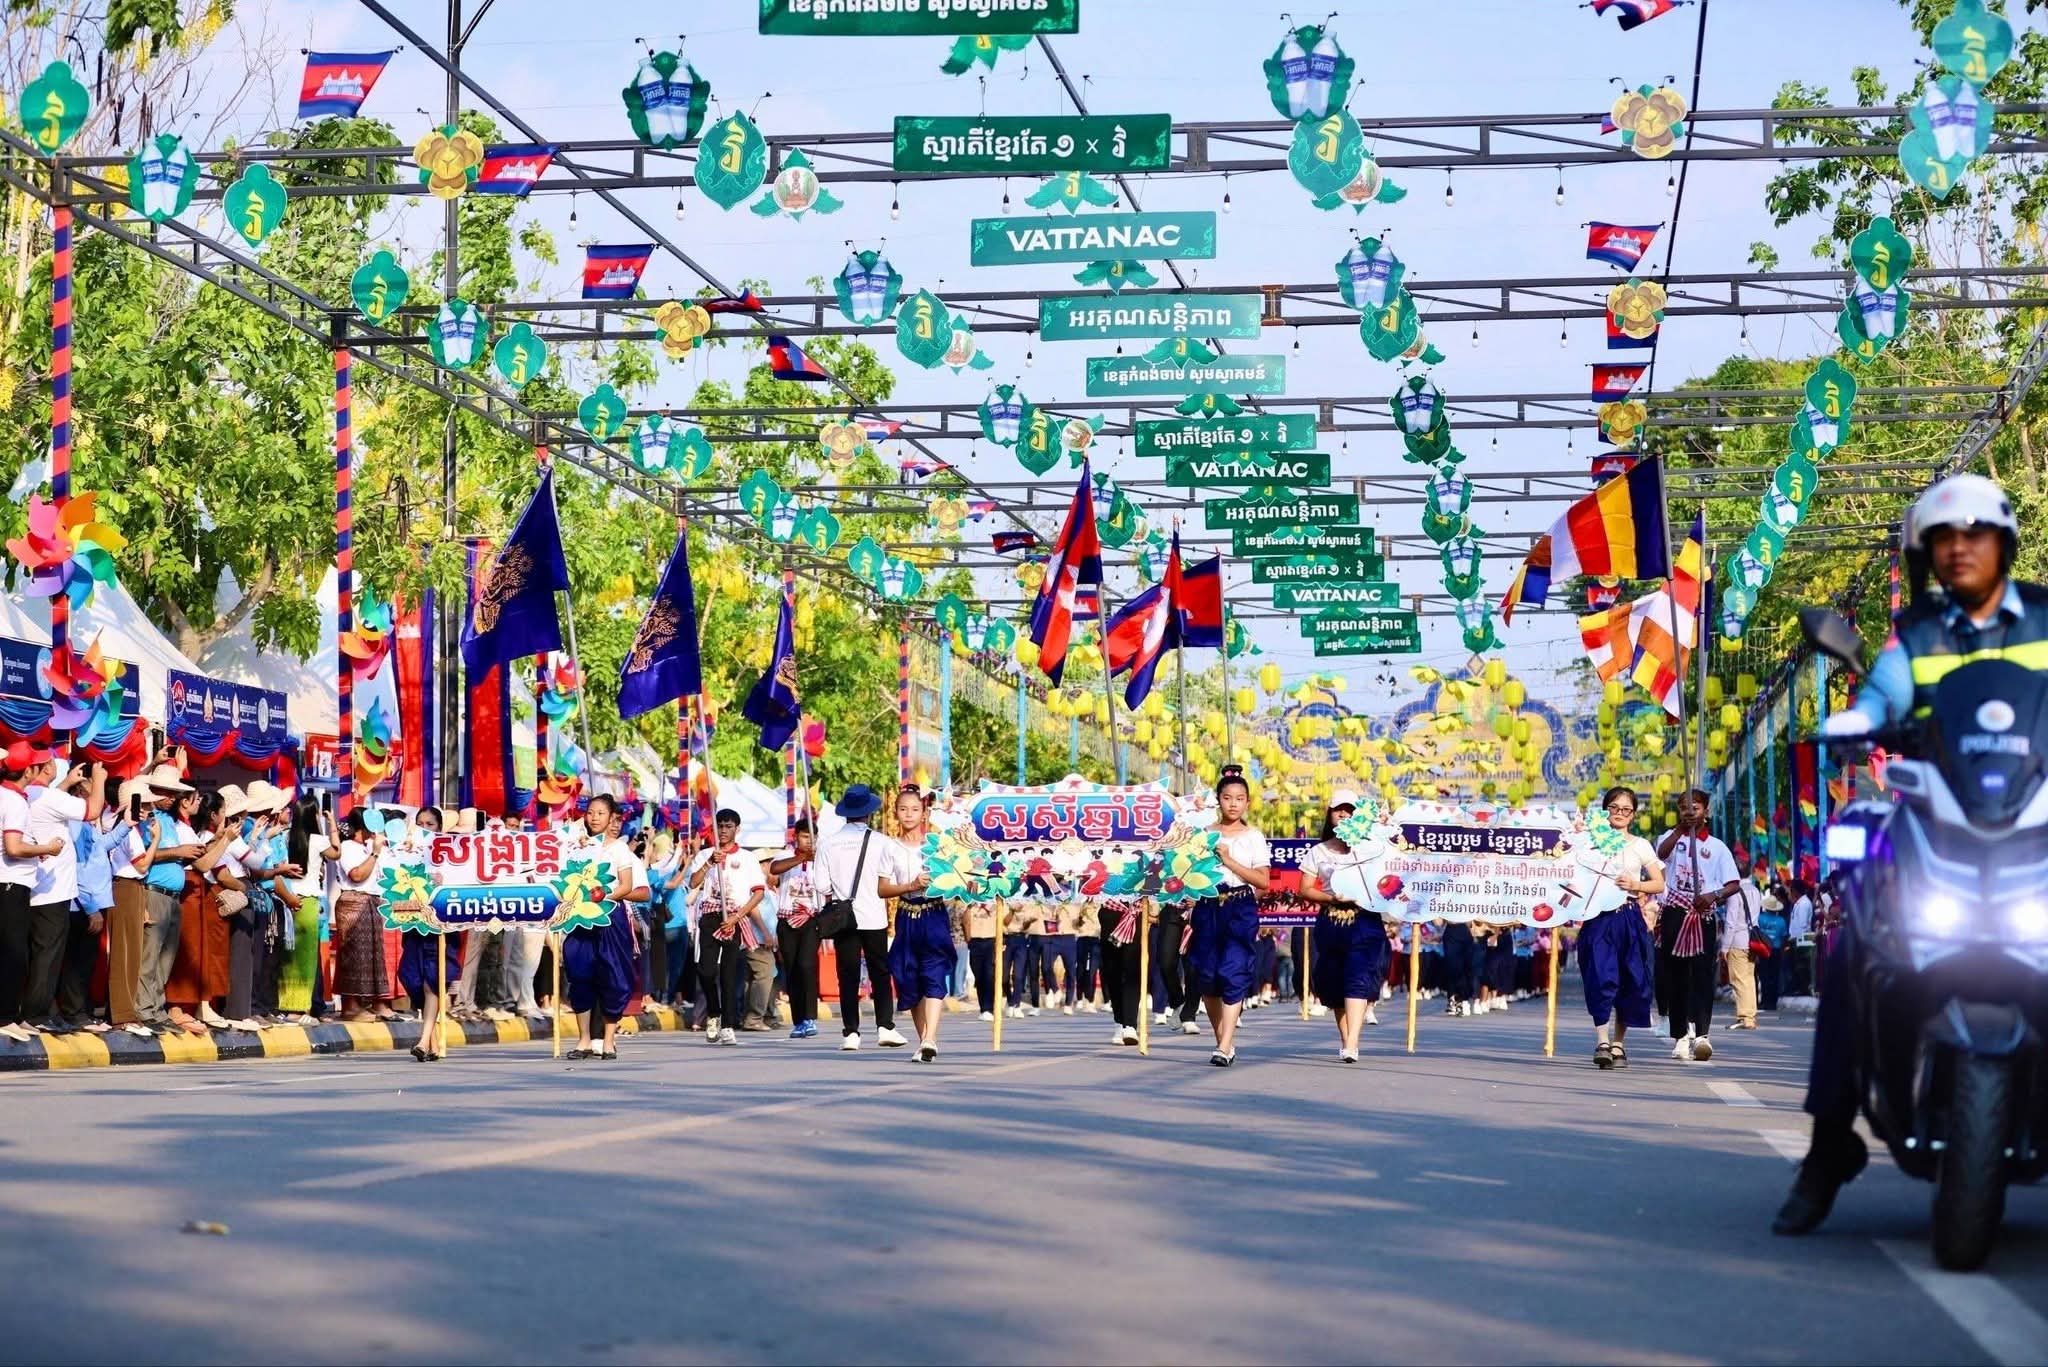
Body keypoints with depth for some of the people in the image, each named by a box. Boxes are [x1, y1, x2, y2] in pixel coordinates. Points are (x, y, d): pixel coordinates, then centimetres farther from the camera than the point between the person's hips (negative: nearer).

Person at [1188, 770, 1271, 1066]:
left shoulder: (1253, 837, 5)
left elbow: (1263, 881, -3)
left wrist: (1228, 861, -10)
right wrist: (1190, 920, 3)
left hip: (1240, 910, -3)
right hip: (1208, 908, 3)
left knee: (1233, 973, -13)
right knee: (1206, 976, 2)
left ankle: (1225, 1047, -15)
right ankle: (1223, 1039, 18)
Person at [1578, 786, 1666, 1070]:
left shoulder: (1640, 846, 10)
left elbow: (1659, 884, 10)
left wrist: (1635, 885, -8)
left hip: (1630, 918, 1)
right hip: (1599, 917, -1)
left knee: (1629, 982, 2)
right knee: (1601, 977, -14)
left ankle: (1618, 1043, 13)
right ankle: (1602, 1042, -20)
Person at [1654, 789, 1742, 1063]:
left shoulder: (1717, 846, 10)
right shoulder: (1672, 837, 10)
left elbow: (1735, 884, 3)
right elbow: (1661, 853, -15)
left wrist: (1713, 896, -16)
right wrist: (1681, 829, -24)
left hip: (1704, 916, -1)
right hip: (1674, 914, 1)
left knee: (1702, 976, -11)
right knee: (1674, 976, 2)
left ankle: (1701, 1034, -20)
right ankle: (1681, 1035, 8)